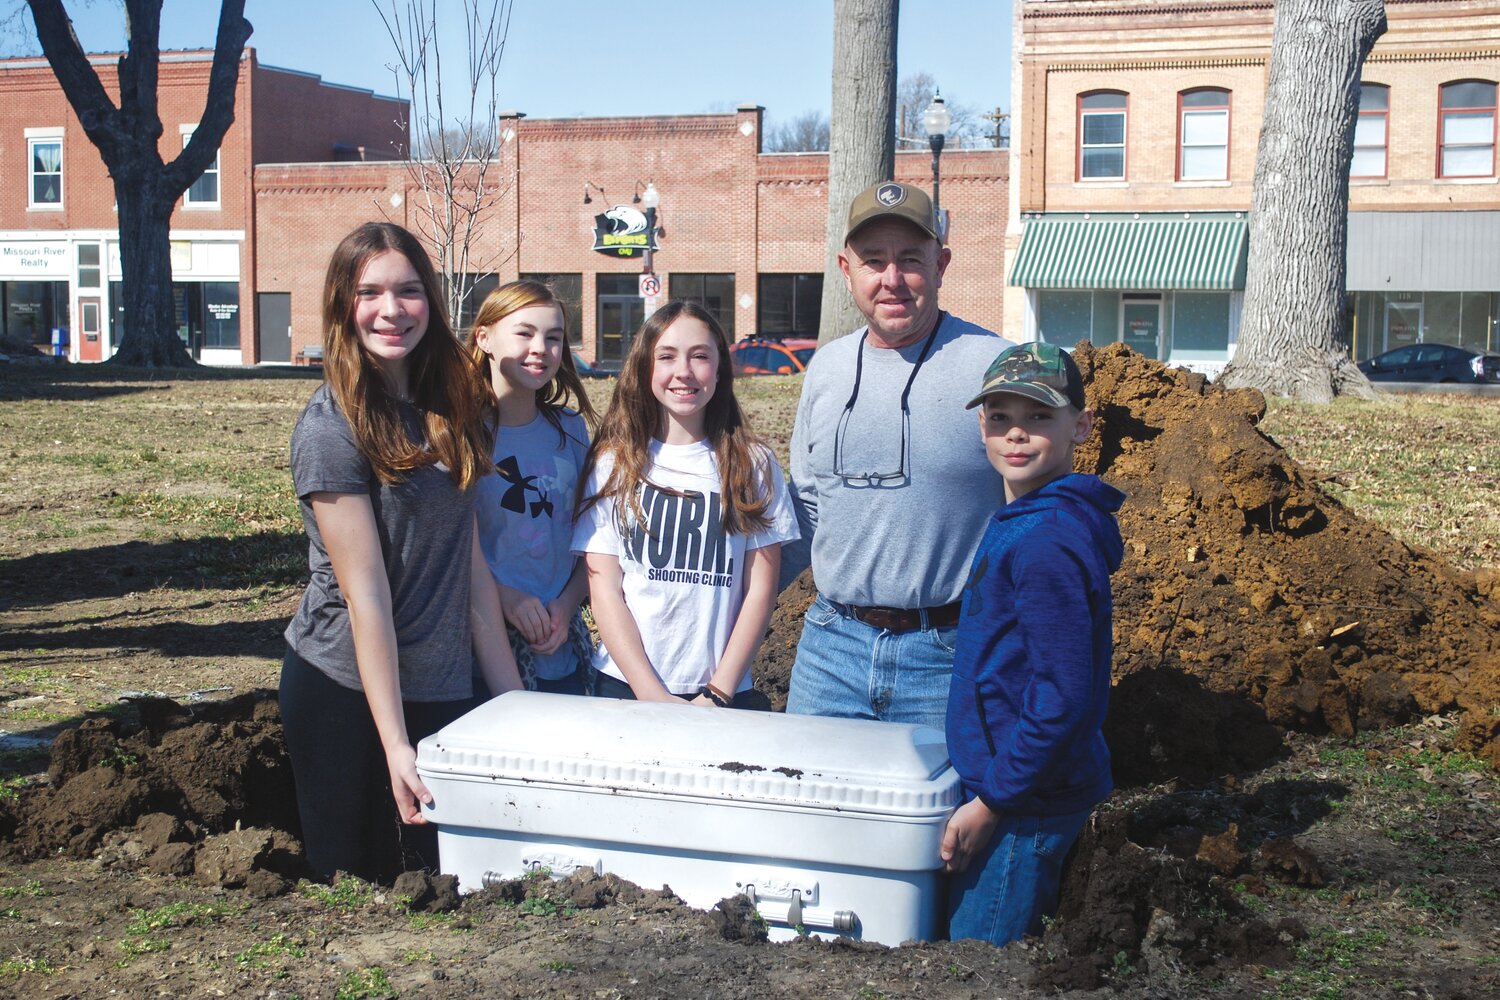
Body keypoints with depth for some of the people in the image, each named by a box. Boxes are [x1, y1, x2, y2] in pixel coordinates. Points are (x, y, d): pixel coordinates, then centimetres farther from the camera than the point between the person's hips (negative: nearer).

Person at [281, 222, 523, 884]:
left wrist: (513, 700, 5)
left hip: (443, 692, 6)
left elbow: (470, 565, 7)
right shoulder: (332, 425, -13)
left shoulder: (444, 412, 7)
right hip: (349, 694, -6)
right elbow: (366, 594, -18)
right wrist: (396, 746, -19)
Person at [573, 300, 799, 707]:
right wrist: (652, 694, -12)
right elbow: (605, 590, -3)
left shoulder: (753, 464, 0)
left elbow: (760, 590, -1)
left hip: (725, 692, 0)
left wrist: (718, 693, -10)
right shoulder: (612, 463, 0)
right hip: (625, 684, 0)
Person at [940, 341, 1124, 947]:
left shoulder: (1047, 542, -22)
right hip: (1026, 789, 10)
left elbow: (1064, 697, -25)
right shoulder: (1020, 524, 11)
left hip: (1027, 803, -10)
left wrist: (989, 803, -19)